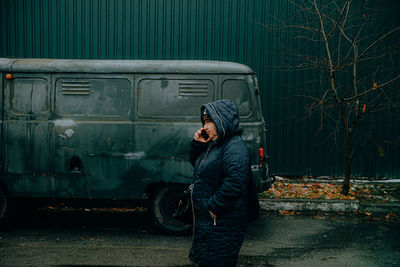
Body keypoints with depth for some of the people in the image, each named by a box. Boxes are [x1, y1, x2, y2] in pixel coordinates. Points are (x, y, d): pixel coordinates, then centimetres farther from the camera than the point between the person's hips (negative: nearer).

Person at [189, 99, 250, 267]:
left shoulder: (234, 148, -21)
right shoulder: (214, 144, 11)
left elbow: (234, 183, -29)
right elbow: (196, 164, 22)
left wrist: (214, 208, -23)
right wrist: (197, 144, 4)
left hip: (222, 223, -10)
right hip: (206, 218, 10)